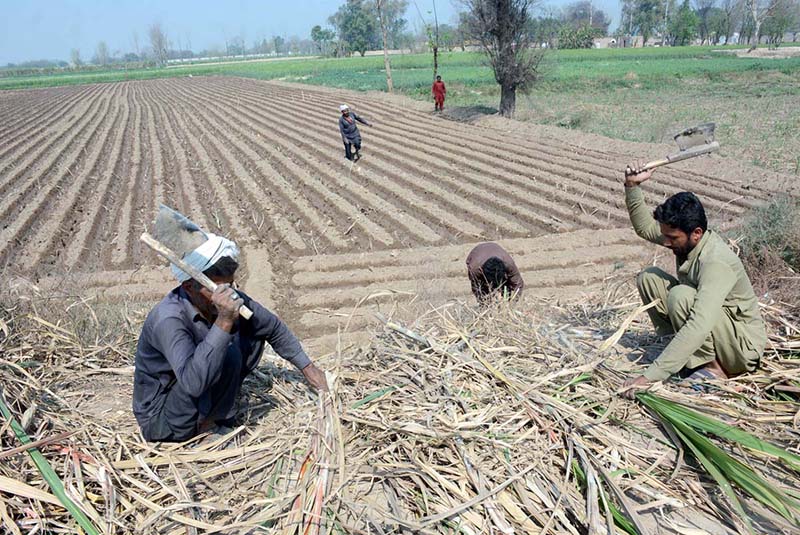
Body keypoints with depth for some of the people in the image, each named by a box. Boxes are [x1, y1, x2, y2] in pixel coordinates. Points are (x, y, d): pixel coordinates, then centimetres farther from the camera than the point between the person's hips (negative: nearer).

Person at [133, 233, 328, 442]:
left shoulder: (230, 301, -12)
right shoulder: (168, 319, -31)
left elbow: (274, 328, 5)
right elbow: (193, 383, -45)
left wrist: (307, 367, 7)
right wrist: (224, 322, -47)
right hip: (161, 420, -7)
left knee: (253, 334, 0)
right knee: (227, 353, -29)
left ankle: (216, 412, 1)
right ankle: (212, 425, -7)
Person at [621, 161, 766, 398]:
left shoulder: (716, 262, -33)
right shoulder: (684, 238, -8)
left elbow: (699, 327, -43)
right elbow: (644, 226, 10)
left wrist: (649, 376, -47)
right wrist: (632, 186, -7)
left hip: (743, 347, -8)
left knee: (680, 296, -33)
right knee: (649, 278, -7)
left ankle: (713, 367, -15)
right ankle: (679, 349, -1)